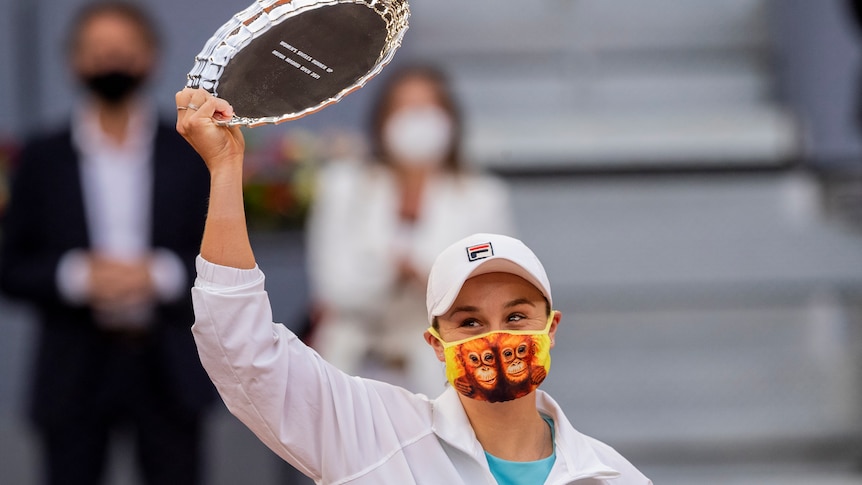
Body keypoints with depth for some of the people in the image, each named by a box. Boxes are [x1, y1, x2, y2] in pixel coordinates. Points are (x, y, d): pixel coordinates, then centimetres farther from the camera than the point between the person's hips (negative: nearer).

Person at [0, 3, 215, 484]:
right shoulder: (43, 159, 5)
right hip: (74, 372, 0)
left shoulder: (192, 154, 6)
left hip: (169, 372, 0)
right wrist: (76, 277, -15)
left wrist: (162, 275, -13)